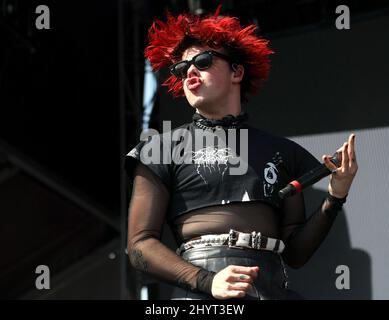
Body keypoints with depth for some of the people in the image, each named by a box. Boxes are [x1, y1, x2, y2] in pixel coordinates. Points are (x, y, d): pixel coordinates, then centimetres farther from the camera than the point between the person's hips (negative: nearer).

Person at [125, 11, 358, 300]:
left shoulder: (282, 153, 17)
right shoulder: (166, 148, 10)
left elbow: (295, 253, 15)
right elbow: (140, 245, 2)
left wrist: (335, 198, 2)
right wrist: (207, 281, -11)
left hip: (274, 289, 3)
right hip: (202, 296, -3)